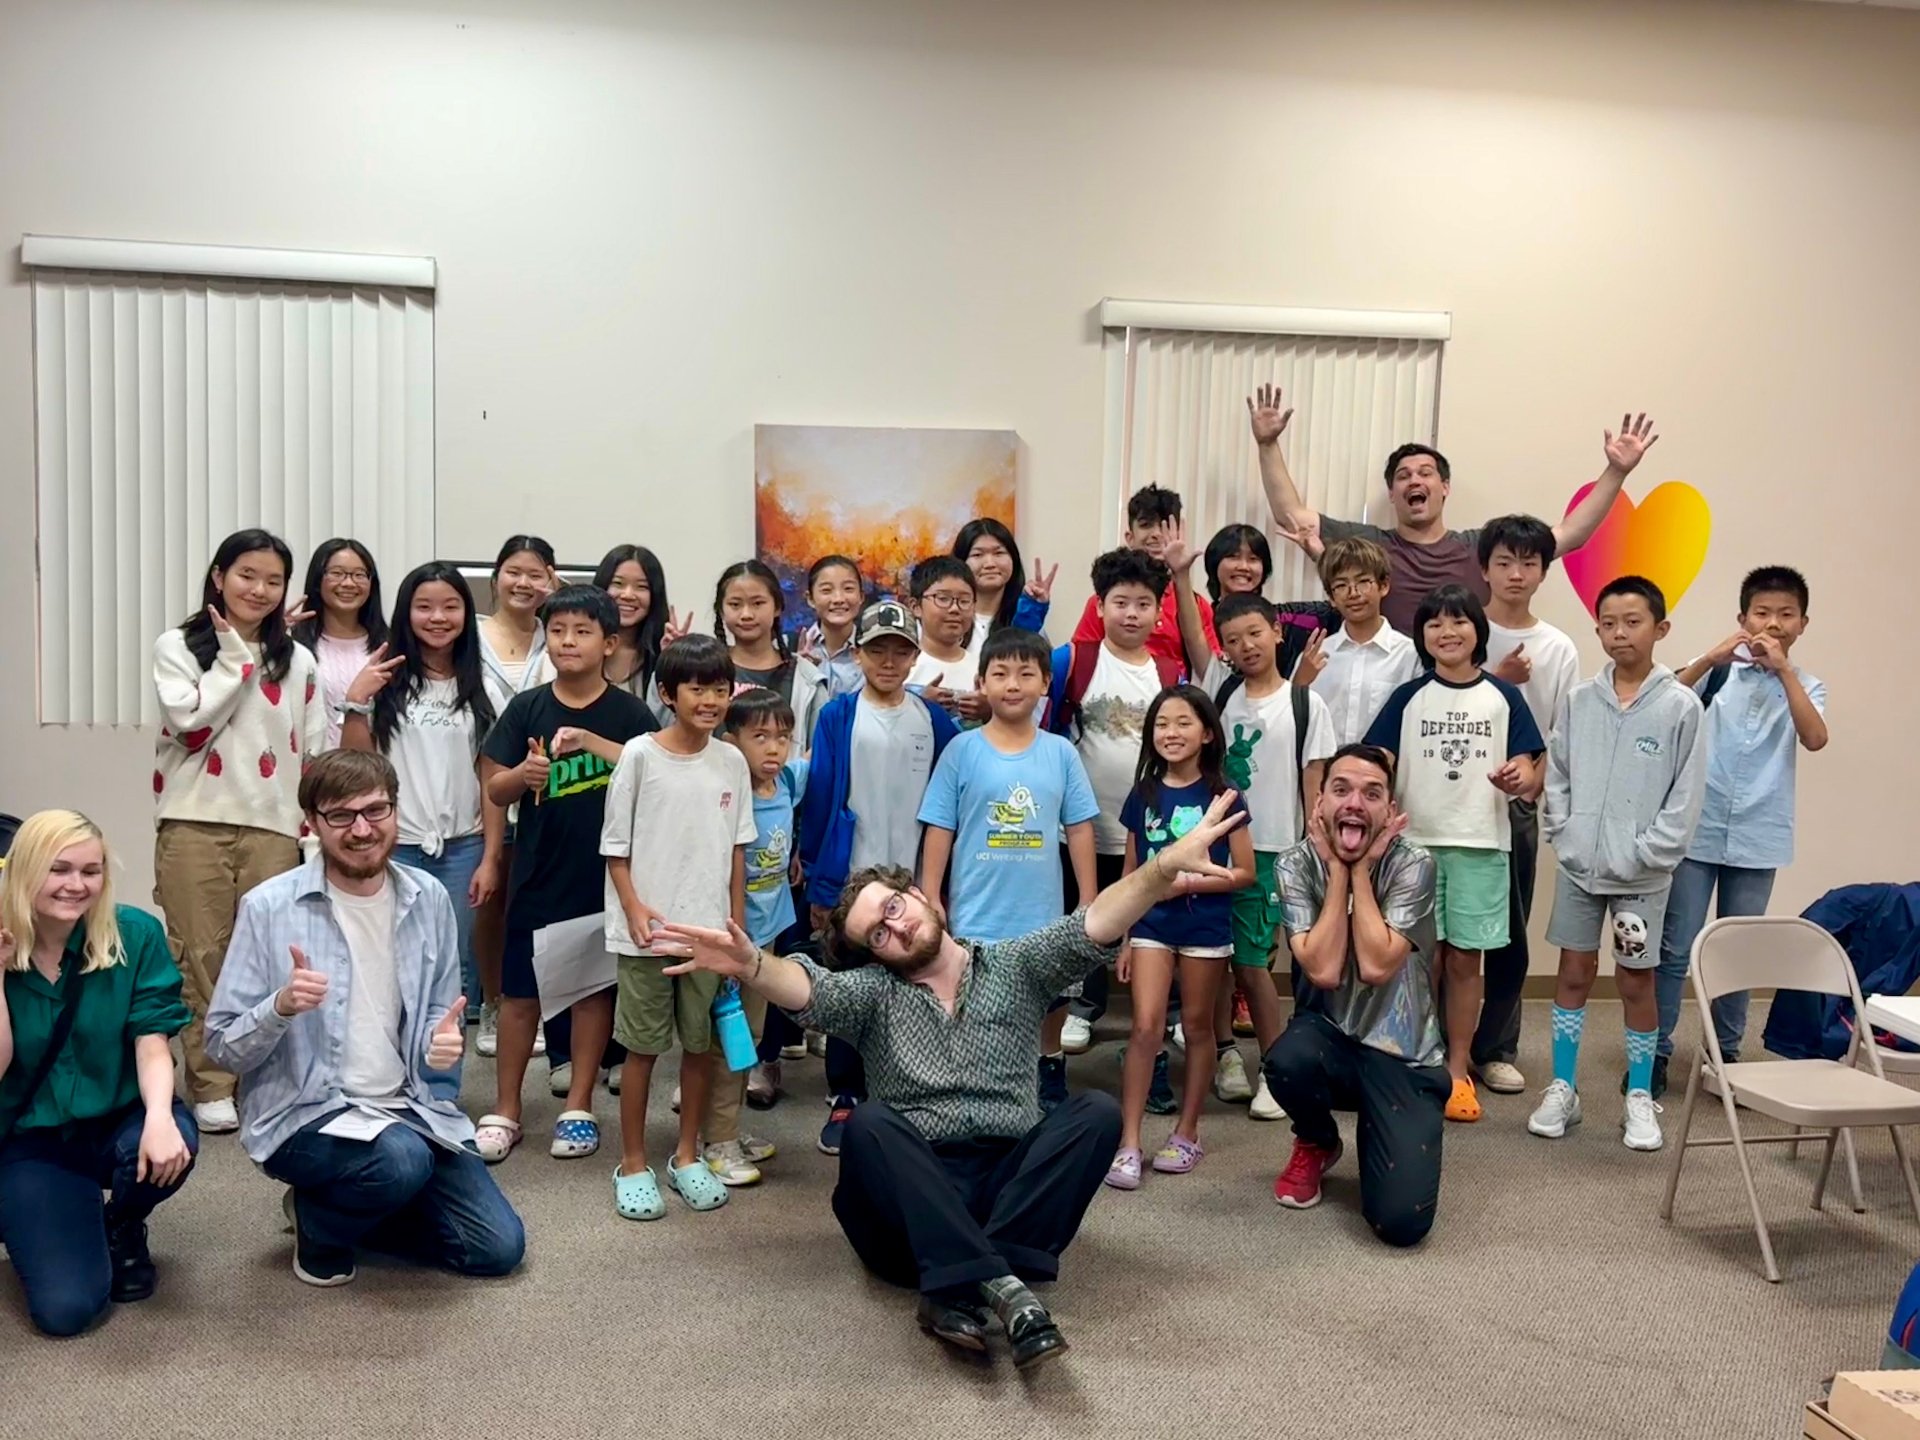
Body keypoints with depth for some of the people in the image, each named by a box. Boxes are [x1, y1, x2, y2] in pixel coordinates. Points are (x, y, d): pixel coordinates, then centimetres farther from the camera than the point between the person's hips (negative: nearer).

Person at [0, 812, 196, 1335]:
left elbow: (151, 1042, -15)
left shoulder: (135, 935, -10)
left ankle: (123, 1230, 3)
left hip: (116, 1121, 1)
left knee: (170, 1145, -37)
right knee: (66, 1308, -17)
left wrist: (159, 1117, -34)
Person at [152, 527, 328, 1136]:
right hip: (195, 825, -2)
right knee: (203, 957, 0)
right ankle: (211, 1086, 9)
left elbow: (315, 749, 13)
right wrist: (236, 657, -6)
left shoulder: (296, 659, 12)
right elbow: (193, 722, -12)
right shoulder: (177, 647, 4)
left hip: (273, 827, 2)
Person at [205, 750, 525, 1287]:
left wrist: (443, 1041, -13)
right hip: (302, 1111, -4)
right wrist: (280, 1006, -30)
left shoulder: (429, 898, -1)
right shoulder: (269, 907, -12)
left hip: (406, 1105, 5)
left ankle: (352, 1210, 19)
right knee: (402, 1160, -35)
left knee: (498, 1248, -3)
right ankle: (318, 1223, 0)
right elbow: (222, 1046, -9)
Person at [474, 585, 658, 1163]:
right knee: (519, 991, 6)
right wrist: (523, 773, -19)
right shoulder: (526, 708, 1)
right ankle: (505, 1109, 19)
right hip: (538, 873, 1)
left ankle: (578, 1106, 23)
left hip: (607, 875, -1)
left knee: (594, 988, 10)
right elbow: (495, 788, 4)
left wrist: (594, 742, -23)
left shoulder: (630, 713, -2)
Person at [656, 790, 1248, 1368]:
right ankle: (1003, 1286, -43)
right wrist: (750, 964, -35)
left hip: (1012, 1179, 1)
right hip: (916, 1187, 0)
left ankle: (961, 1289, -35)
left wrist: (1165, 867, -23)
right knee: (868, 1123, -29)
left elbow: (1094, 927, -5)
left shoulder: (1017, 967, 12)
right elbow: (808, 989, -12)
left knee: (1096, 1112, -23)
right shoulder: (873, 993, 10)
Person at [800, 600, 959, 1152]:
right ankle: (845, 1100, 19)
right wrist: (818, 882, -5)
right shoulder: (838, 716, -4)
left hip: (913, 881, 2)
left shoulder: (934, 720, 2)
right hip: (850, 880, -1)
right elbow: (818, 798, -4)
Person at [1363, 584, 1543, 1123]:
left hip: (1480, 845, 0)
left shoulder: (1503, 697, 4)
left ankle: (1457, 1070, 17)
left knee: (1465, 959, 6)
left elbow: (1532, 775, 2)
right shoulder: (1408, 698, 4)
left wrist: (1519, 778, -21)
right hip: (1414, 842, 0)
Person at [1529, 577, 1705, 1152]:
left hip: (1642, 874, -2)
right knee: (1574, 973, 9)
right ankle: (1563, 1089, 20)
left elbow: (1685, 797, -7)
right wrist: (1564, 838, -5)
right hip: (1579, 866, 3)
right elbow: (1557, 776, 6)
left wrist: (1642, 855, -12)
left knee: (1636, 980, 7)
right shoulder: (1579, 700, 2)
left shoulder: (1680, 706, -7)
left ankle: (1640, 1098, 20)